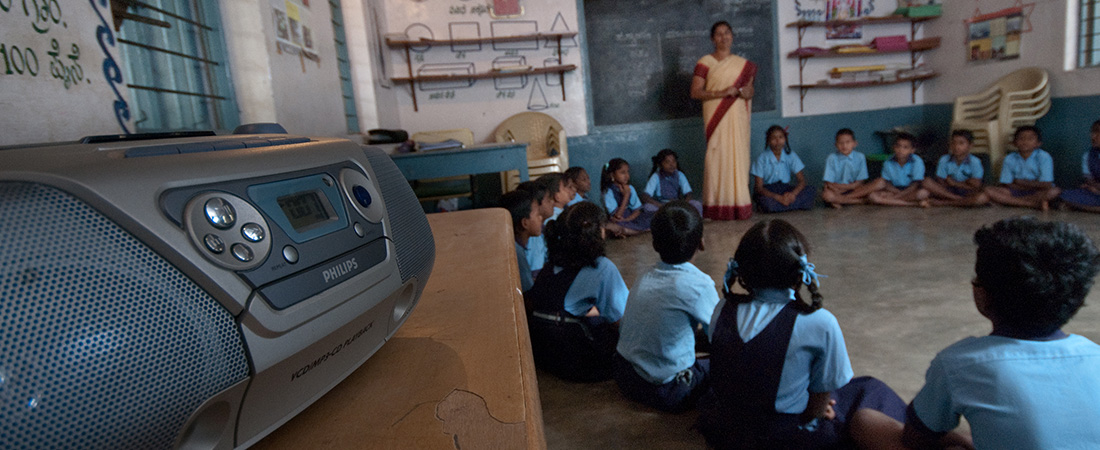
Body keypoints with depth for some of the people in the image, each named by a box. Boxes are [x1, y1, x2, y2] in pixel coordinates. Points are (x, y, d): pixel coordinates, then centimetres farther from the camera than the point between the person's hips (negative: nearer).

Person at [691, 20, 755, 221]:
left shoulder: (744, 64, 15)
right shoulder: (705, 62, 2)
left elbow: (750, 91, 18)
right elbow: (695, 92, -5)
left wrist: (746, 92, -6)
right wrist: (721, 93, -16)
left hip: (737, 117, 4)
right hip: (716, 117, -4)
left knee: (739, 158, 1)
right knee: (717, 157, -8)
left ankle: (739, 205, 9)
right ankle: (717, 206, -2)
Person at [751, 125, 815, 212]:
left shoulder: (791, 156, 0)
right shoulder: (762, 159, -9)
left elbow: (801, 180, -4)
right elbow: (759, 188, -14)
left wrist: (793, 193, -27)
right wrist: (779, 198, -28)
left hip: (786, 189, 4)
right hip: (768, 192, -4)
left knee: (809, 191, -22)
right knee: (767, 201, -38)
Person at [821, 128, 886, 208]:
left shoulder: (860, 157, 2)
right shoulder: (831, 159, -3)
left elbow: (860, 183, -1)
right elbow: (829, 183, -7)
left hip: (857, 190, 3)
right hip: (838, 191, -3)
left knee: (881, 182, -20)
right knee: (826, 195, -37)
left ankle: (840, 200, -25)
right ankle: (863, 200, -21)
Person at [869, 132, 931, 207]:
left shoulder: (917, 162, -10)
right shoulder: (888, 163, -4)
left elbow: (916, 184, -13)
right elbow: (886, 183, -2)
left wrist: (897, 196, -20)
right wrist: (897, 192, -22)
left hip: (911, 191, -3)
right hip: (894, 191, 3)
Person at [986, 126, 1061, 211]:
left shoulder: (1044, 157, -6)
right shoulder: (1010, 159, -1)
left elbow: (1046, 185, -12)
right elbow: (1006, 185, -4)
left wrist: (1019, 182, -7)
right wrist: (1033, 184, -7)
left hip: (1038, 192, -2)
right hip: (1016, 192, 2)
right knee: (989, 190, -26)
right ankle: (1036, 204, -28)